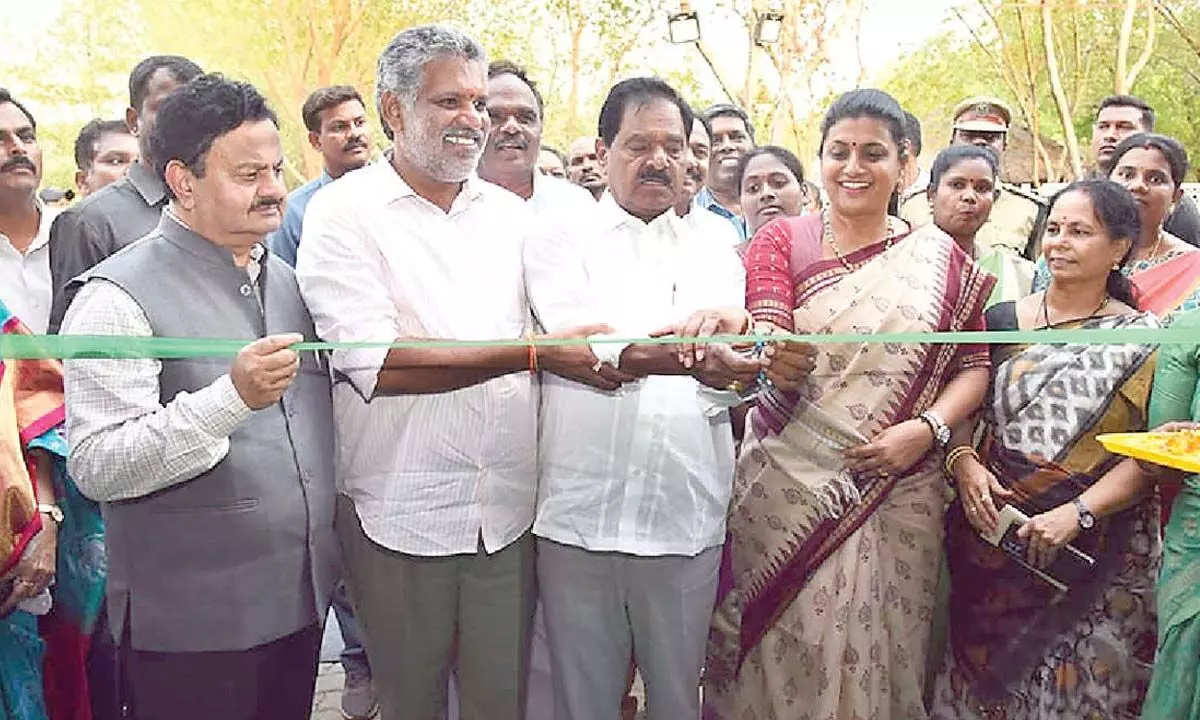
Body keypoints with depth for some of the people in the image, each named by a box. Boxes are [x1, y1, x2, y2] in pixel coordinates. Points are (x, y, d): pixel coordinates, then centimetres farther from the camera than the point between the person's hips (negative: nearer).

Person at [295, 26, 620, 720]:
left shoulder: (511, 212, 10)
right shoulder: (345, 211, -5)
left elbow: (562, 332, 15)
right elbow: (375, 363, -17)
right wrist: (533, 352, -20)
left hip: (509, 509, 4)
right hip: (401, 513, -3)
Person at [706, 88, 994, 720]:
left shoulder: (939, 259, 6)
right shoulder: (781, 241, 2)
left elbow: (973, 365, 7)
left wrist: (928, 427, -11)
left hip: (895, 495, 1)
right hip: (786, 490, -1)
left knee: (874, 655, 6)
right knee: (782, 651, 4)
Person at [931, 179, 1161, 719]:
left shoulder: (1142, 340, -1)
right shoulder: (1001, 320, 7)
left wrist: (1077, 512, -19)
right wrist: (964, 463, -11)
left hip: (1095, 550, -2)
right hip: (991, 534, 2)